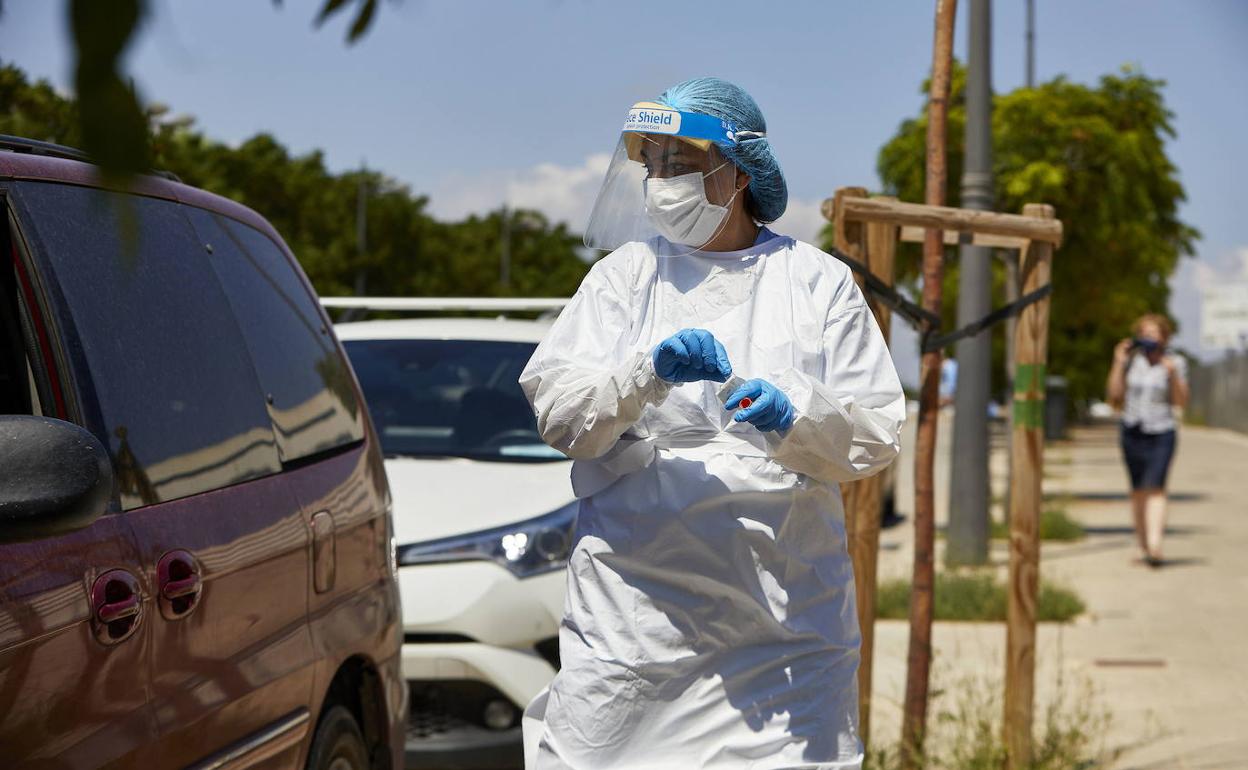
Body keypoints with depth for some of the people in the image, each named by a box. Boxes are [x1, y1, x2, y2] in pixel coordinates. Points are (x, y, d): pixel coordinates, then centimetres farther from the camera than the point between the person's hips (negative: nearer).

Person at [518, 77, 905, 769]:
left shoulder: (818, 282, 8)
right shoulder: (624, 274, 10)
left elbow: (876, 436, 1)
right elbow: (556, 412, -1)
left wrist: (794, 418, -18)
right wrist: (649, 372, -17)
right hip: (636, 605, 0)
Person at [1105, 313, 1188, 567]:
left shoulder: (1175, 364, -1)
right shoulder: (1131, 361, 6)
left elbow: (1181, 402, -4)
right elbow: (1115, 394, 2)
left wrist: (1172, 374, -16)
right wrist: (1118, 363, -3)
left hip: (1161, 434, -3)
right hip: (1132, 432, 3)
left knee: (1155, 488, -17)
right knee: (1138, 490, 9)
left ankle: (1154, 546, -26)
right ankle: (1142, 545, 18)